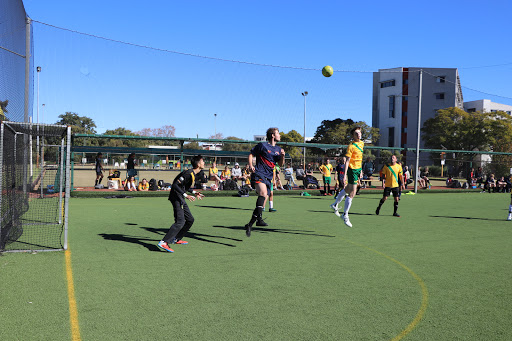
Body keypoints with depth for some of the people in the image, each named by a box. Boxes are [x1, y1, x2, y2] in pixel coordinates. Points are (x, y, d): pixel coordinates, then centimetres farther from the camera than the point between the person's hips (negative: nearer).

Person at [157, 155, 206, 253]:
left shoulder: (193, 174, 11)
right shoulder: (189, 173, -20)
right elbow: (175, 185, -24)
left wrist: (194, 192, 18)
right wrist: (186, 195, -28)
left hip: (181, 198, 10)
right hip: (176, 198, -10)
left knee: (190, 219, 16)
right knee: (180, 221, -20)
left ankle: (177, 239, 27)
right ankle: (163, 242, -22)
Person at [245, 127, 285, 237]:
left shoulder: (278, 149, 18)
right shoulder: (262, 145, 1)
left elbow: (281, 164, 21)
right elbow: (251, 155, 7)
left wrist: (282, 156, 2)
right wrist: (251, 166, -9)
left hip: (268, 177, 7)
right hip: (259, 174, -7)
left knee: (262, 201, 5)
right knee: (263, 192, -32)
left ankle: (250, 224, 15)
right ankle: (259, 218, -32)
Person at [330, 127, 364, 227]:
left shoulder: (362, 144, 10)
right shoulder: (351, 146, -16)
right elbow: (347, 161, -18)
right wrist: (345, 175, -22)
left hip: (358, 170, 8)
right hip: (352, 170, -8)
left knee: (347, 189, 20)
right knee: (352, 194, -6)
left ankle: (335, 205, 37)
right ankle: (345, 215, 5)